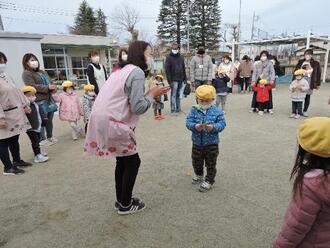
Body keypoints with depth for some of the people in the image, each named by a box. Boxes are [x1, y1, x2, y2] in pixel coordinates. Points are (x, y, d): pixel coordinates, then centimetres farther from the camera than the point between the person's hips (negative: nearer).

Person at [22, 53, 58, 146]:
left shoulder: (42, 72, 22)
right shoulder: (26, 73, -4)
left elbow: (48, 83, 25)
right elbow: (33, 86, -16)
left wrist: (52, 86, 0)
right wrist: (48, 87, -20)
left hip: (49, 99, 8)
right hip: (39, 101, -8)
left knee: (49, 119, 12)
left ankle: (50, 136, 25)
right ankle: (42, 139, 7)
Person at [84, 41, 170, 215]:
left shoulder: (124, 70, 19)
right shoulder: (137, 72, -12)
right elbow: (138, 107, -19)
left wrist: (150, 94, 12)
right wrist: (151, 95, -3)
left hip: (104, 120, 10)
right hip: (112, 124, -10)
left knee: (123, 160, 20)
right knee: (133, 161, 6)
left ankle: (121, 201, 34)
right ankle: (125, 205, 21)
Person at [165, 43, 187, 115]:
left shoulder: (181, 57, 14)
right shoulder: (169, 58, -3)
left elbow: (183, 69, 18)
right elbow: (167, 70, -9)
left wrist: (185, 78, 12)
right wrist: (170, 81, -15)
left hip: (181, 80, 5)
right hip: (174, 80, -5)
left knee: (178, 95, 9)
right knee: (173, 95, -5)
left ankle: (178, 108, 16)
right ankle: (173, 110, -1)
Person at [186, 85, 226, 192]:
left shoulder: (217, 111, -8)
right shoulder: (194, 110, -5)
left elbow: (222, 124, -12)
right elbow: (188, 122, -11)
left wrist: (213, 127, -31)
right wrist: (195, 126, -32)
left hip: (211, 143, -2)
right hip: (197, 142, 3)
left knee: (211, 164, 10)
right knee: (196, 162, 22)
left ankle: (209, 180, 28)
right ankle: (198, 175, 48)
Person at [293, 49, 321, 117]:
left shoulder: (316, 63, 2)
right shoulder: (300, 62, 5)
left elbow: (318, 74, 4)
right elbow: (295, 71, 7)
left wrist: (318, 84, 3)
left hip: (309, 82, 0)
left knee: (307, 97, 5)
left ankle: (305, 111, 15)